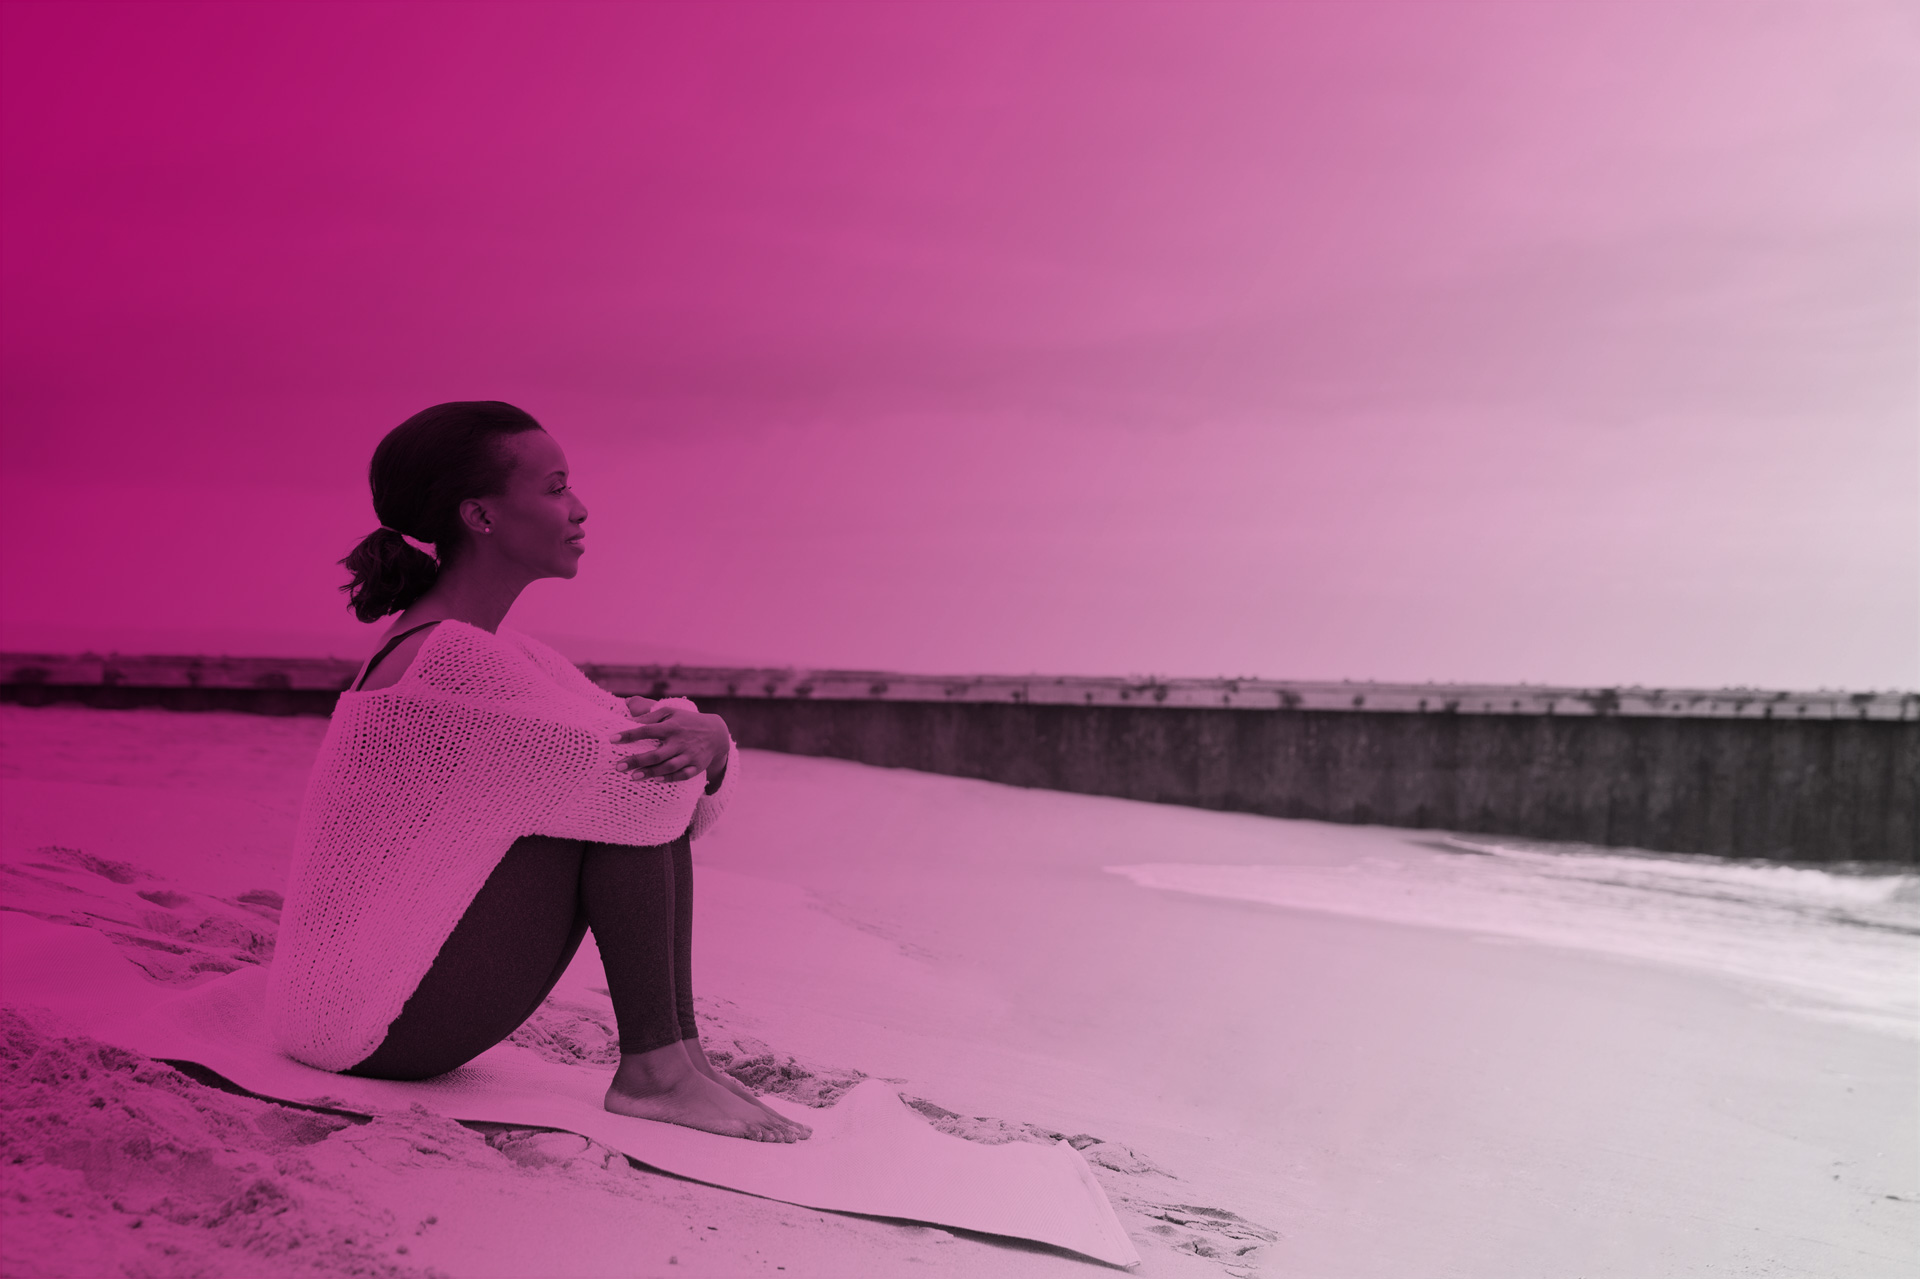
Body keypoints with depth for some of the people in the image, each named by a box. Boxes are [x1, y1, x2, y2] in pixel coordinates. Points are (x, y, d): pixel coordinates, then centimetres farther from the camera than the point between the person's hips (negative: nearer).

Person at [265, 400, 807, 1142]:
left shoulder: (505, 655, 10)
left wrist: (706, 743, -17)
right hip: (372, 1029, -10)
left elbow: (696, 802, 5)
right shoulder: (450, 659, -20)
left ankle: (681, 1055, 0)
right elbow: (632, 780, -21)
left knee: (658, 783, 6)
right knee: (637, 785, -15)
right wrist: (702, 733, -1)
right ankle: (652, 1071, -9)